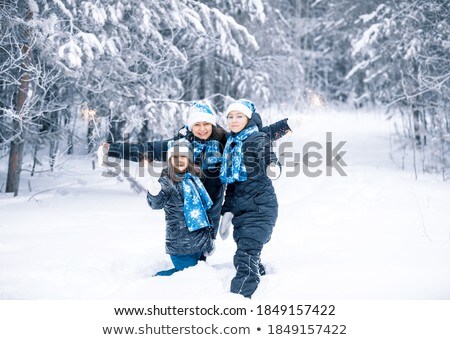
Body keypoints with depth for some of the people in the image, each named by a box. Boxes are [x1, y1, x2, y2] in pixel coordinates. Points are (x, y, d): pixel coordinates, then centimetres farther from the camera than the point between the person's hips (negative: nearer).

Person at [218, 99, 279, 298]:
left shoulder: (258, 139, -5)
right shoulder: (230, 144, 15)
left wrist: (272, 167, -28)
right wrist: (228, 211, 17)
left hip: (260, 207, -7)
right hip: (240, 208, 8)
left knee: (246, 257, -15)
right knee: (245, 259, 12)